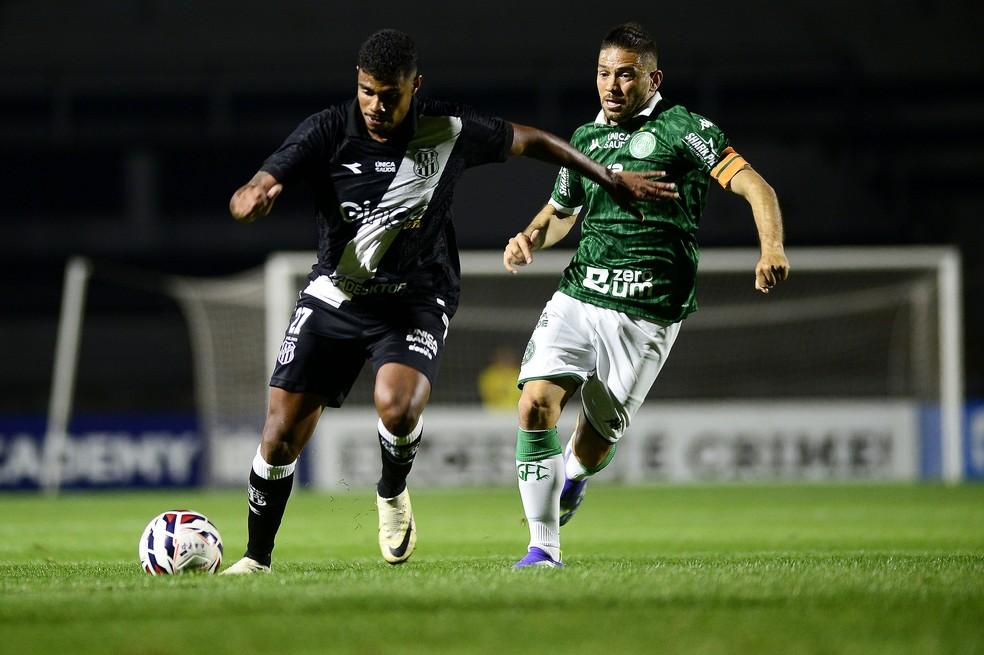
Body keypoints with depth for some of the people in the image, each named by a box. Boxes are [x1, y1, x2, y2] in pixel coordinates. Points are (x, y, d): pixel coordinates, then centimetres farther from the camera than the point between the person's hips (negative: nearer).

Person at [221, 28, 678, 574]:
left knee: (397, 407, -29)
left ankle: (392, 493, 5)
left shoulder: (450, 132, -11)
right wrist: (253, 198, -46)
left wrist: (610, 180, 15)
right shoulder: (327, 131, -13)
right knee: (281, 434, -5)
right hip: (334, 297, 1)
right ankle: (257, 557, 17)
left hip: (413, 303, -1)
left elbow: (528, 141, 7)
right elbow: (244, 200, -20)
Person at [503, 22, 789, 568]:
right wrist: (531, 237, 7)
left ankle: (573, 477, 45)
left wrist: (772, 249, -31)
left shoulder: (682, 129, -5)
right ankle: (543, 547, -10)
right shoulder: (586, 138, 14)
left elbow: (754, 186, -13)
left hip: (647, 314, -4)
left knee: (596, 440, 5)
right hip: (578, 297, 4)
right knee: (536, 402, -18)